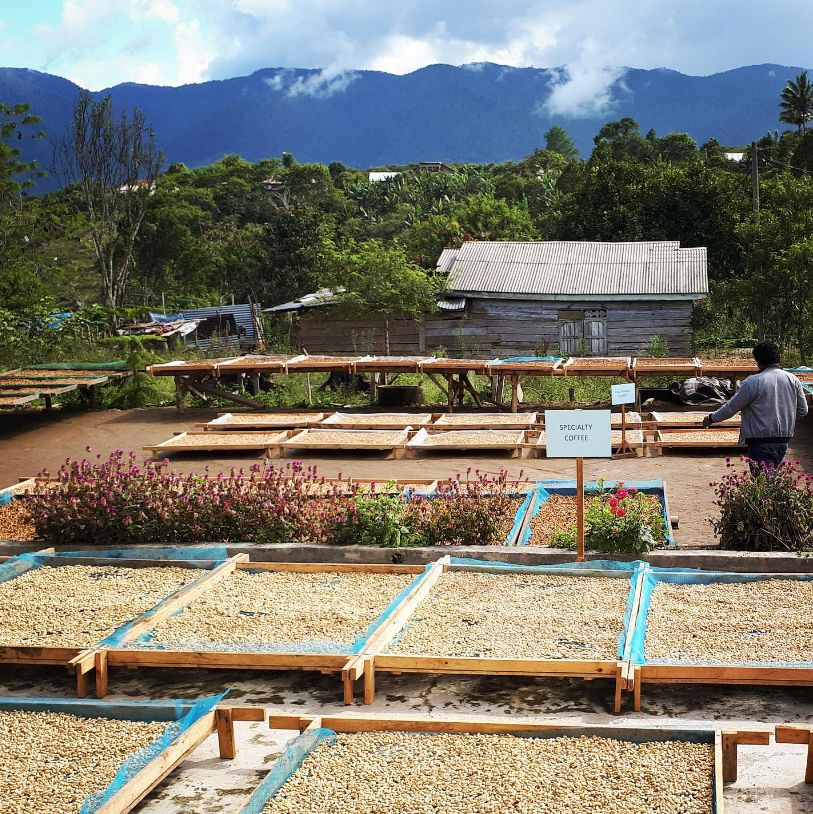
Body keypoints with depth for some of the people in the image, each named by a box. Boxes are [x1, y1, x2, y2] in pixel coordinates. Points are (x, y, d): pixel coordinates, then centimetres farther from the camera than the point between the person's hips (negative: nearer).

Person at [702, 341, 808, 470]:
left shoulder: (753, 382, -13)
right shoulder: (793, 380, 3)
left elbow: (731, 407, -5)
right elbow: (803, 410, 9)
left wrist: (712, 418, 11)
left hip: (761, 443, -6)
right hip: (784, 441, 6)